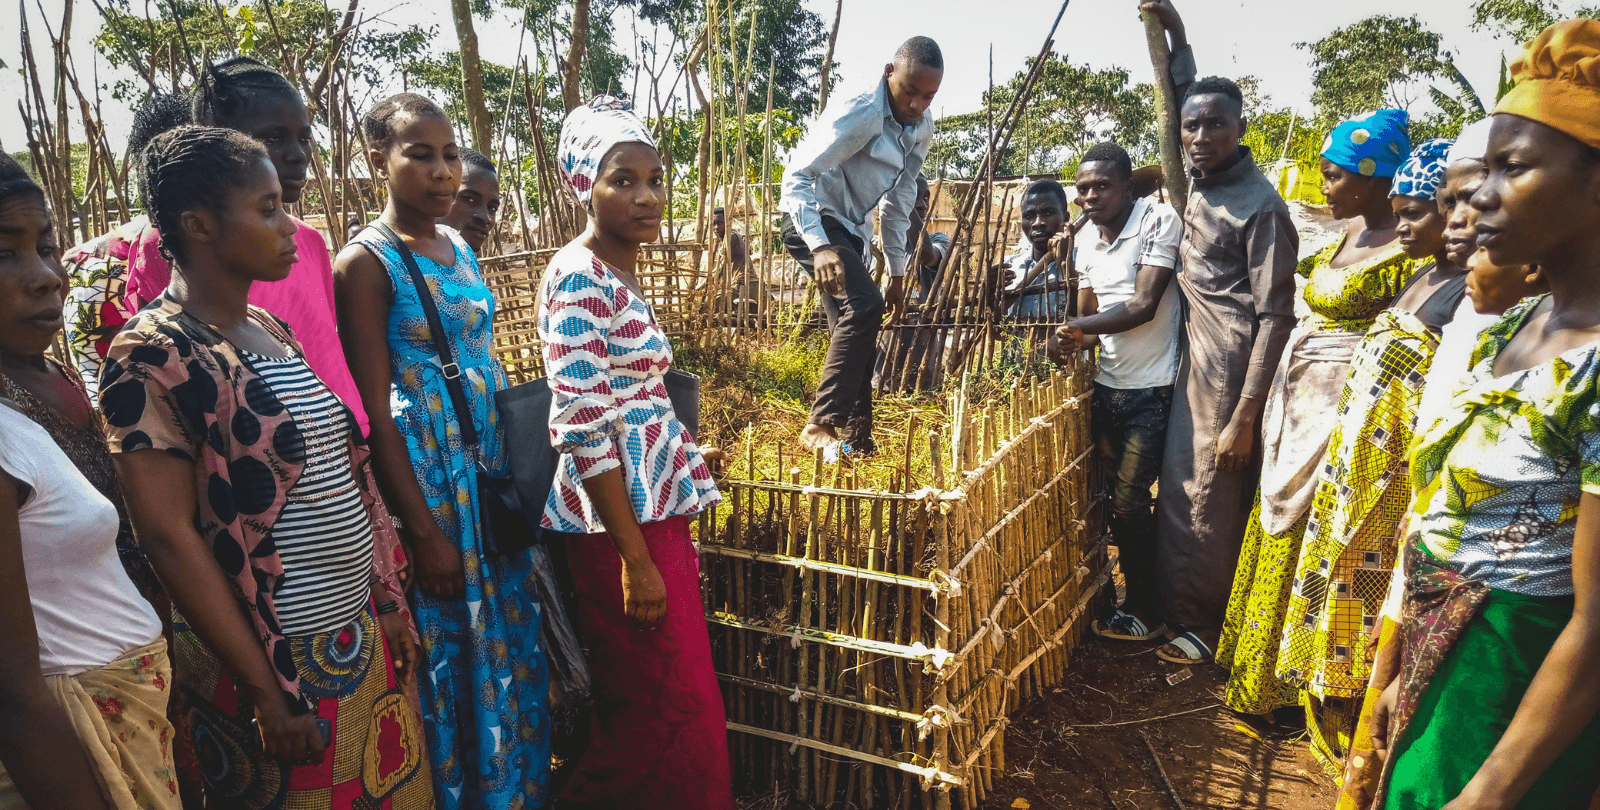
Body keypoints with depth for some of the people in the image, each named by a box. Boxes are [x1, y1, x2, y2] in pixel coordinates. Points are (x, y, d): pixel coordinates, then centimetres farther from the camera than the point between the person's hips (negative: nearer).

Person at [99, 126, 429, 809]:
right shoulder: (152, 355, -15)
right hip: (274, 663, -7)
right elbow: (168, 535, -18)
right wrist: (267, 693, -16)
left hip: (362, 640, 7)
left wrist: (383, 603, 12)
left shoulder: (273, 331, 8)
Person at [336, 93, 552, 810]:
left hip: (492, 469, 7)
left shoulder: (458, 246, 10)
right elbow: (375, 412, -14)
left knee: (511, 639, 15)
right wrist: (423, 530, -16)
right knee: (449, 650, 5)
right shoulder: (366, 262, -11)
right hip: (425, 476, -7)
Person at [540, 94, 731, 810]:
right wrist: (635, 558, -21)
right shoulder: (578, 278, -16)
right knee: (674, 713, 5)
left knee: (654, 710, 19)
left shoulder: (621, 275, 11)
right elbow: (582, 430, -22)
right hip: (621, 520, -9)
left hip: (658, 508, 9)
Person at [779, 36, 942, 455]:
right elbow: (796, 176, -27)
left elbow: (900, 198, 15)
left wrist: (897, 269, 14)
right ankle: (821, 424, -25)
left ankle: (857, 440, 16)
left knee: (857, 336, 7)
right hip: (812, 221, -8)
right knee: (864, 306, -28)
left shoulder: (923, 127, 4)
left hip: (852, 229, 9)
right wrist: (820, 246, -41)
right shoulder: (858, 114, -22)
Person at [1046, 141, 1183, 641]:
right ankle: (1106, 597, 28)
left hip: (1150, 390, -7)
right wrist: (1074, 343, -7)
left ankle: (1145, 612, 18)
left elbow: (1143, 306, -19)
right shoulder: (1087, 243, 11)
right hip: (1105, 386, 7)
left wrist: (1077, 328, -16)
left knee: (1128, 502, -1)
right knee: (1104, 496, 12)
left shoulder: (1159, 220, -12)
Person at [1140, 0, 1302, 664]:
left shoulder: (1260, 205, -14)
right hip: (1192, 361, 8)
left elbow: (1275, 317, -16)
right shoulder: (1198, 179, 8)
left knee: (1210, 505, 0)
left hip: (1231, 371, -8)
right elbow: (1183, 97, 30)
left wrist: (1244, 418, -20)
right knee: (1179, 491, 14)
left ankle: (1201, 627, 16)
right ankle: (1181, 613, 28)